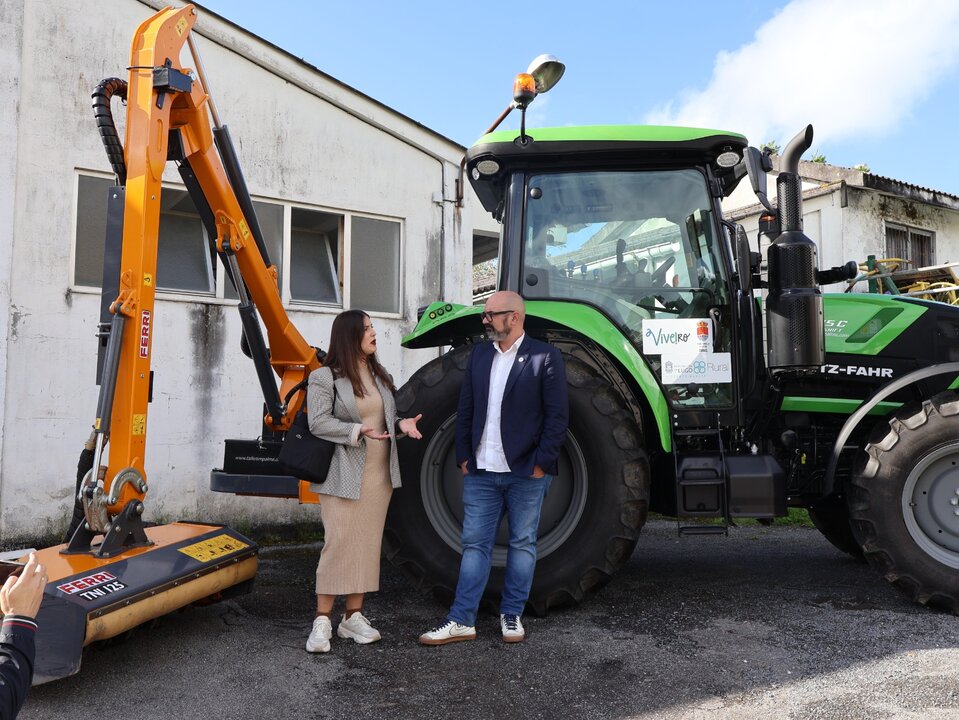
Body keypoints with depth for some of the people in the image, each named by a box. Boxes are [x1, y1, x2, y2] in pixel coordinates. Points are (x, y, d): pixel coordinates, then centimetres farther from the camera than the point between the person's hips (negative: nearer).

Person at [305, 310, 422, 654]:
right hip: (345, 475, -6)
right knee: (338, 544, -6)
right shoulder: (325, 377, -6)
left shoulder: (380, 376, 14)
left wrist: (401, 424, -2)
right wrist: (358, 431, -25)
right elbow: (318, 423, -13)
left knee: (368, 544, 8)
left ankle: (353, 616, 18)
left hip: (379, 475, 6)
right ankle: (323, 621, 5)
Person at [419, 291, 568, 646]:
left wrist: (542, 463, -11)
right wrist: (464, 457, 6)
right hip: (481, 472, 4)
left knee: (522, 544, 10)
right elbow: (465, 410, 12)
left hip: (526, 472, -4)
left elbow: (558, 415, -8)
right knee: (475, 544, 7)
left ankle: (512, 616, 23)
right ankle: (462, 620, 13)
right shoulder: (479, 355, 9)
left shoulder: (545, 357, -6)